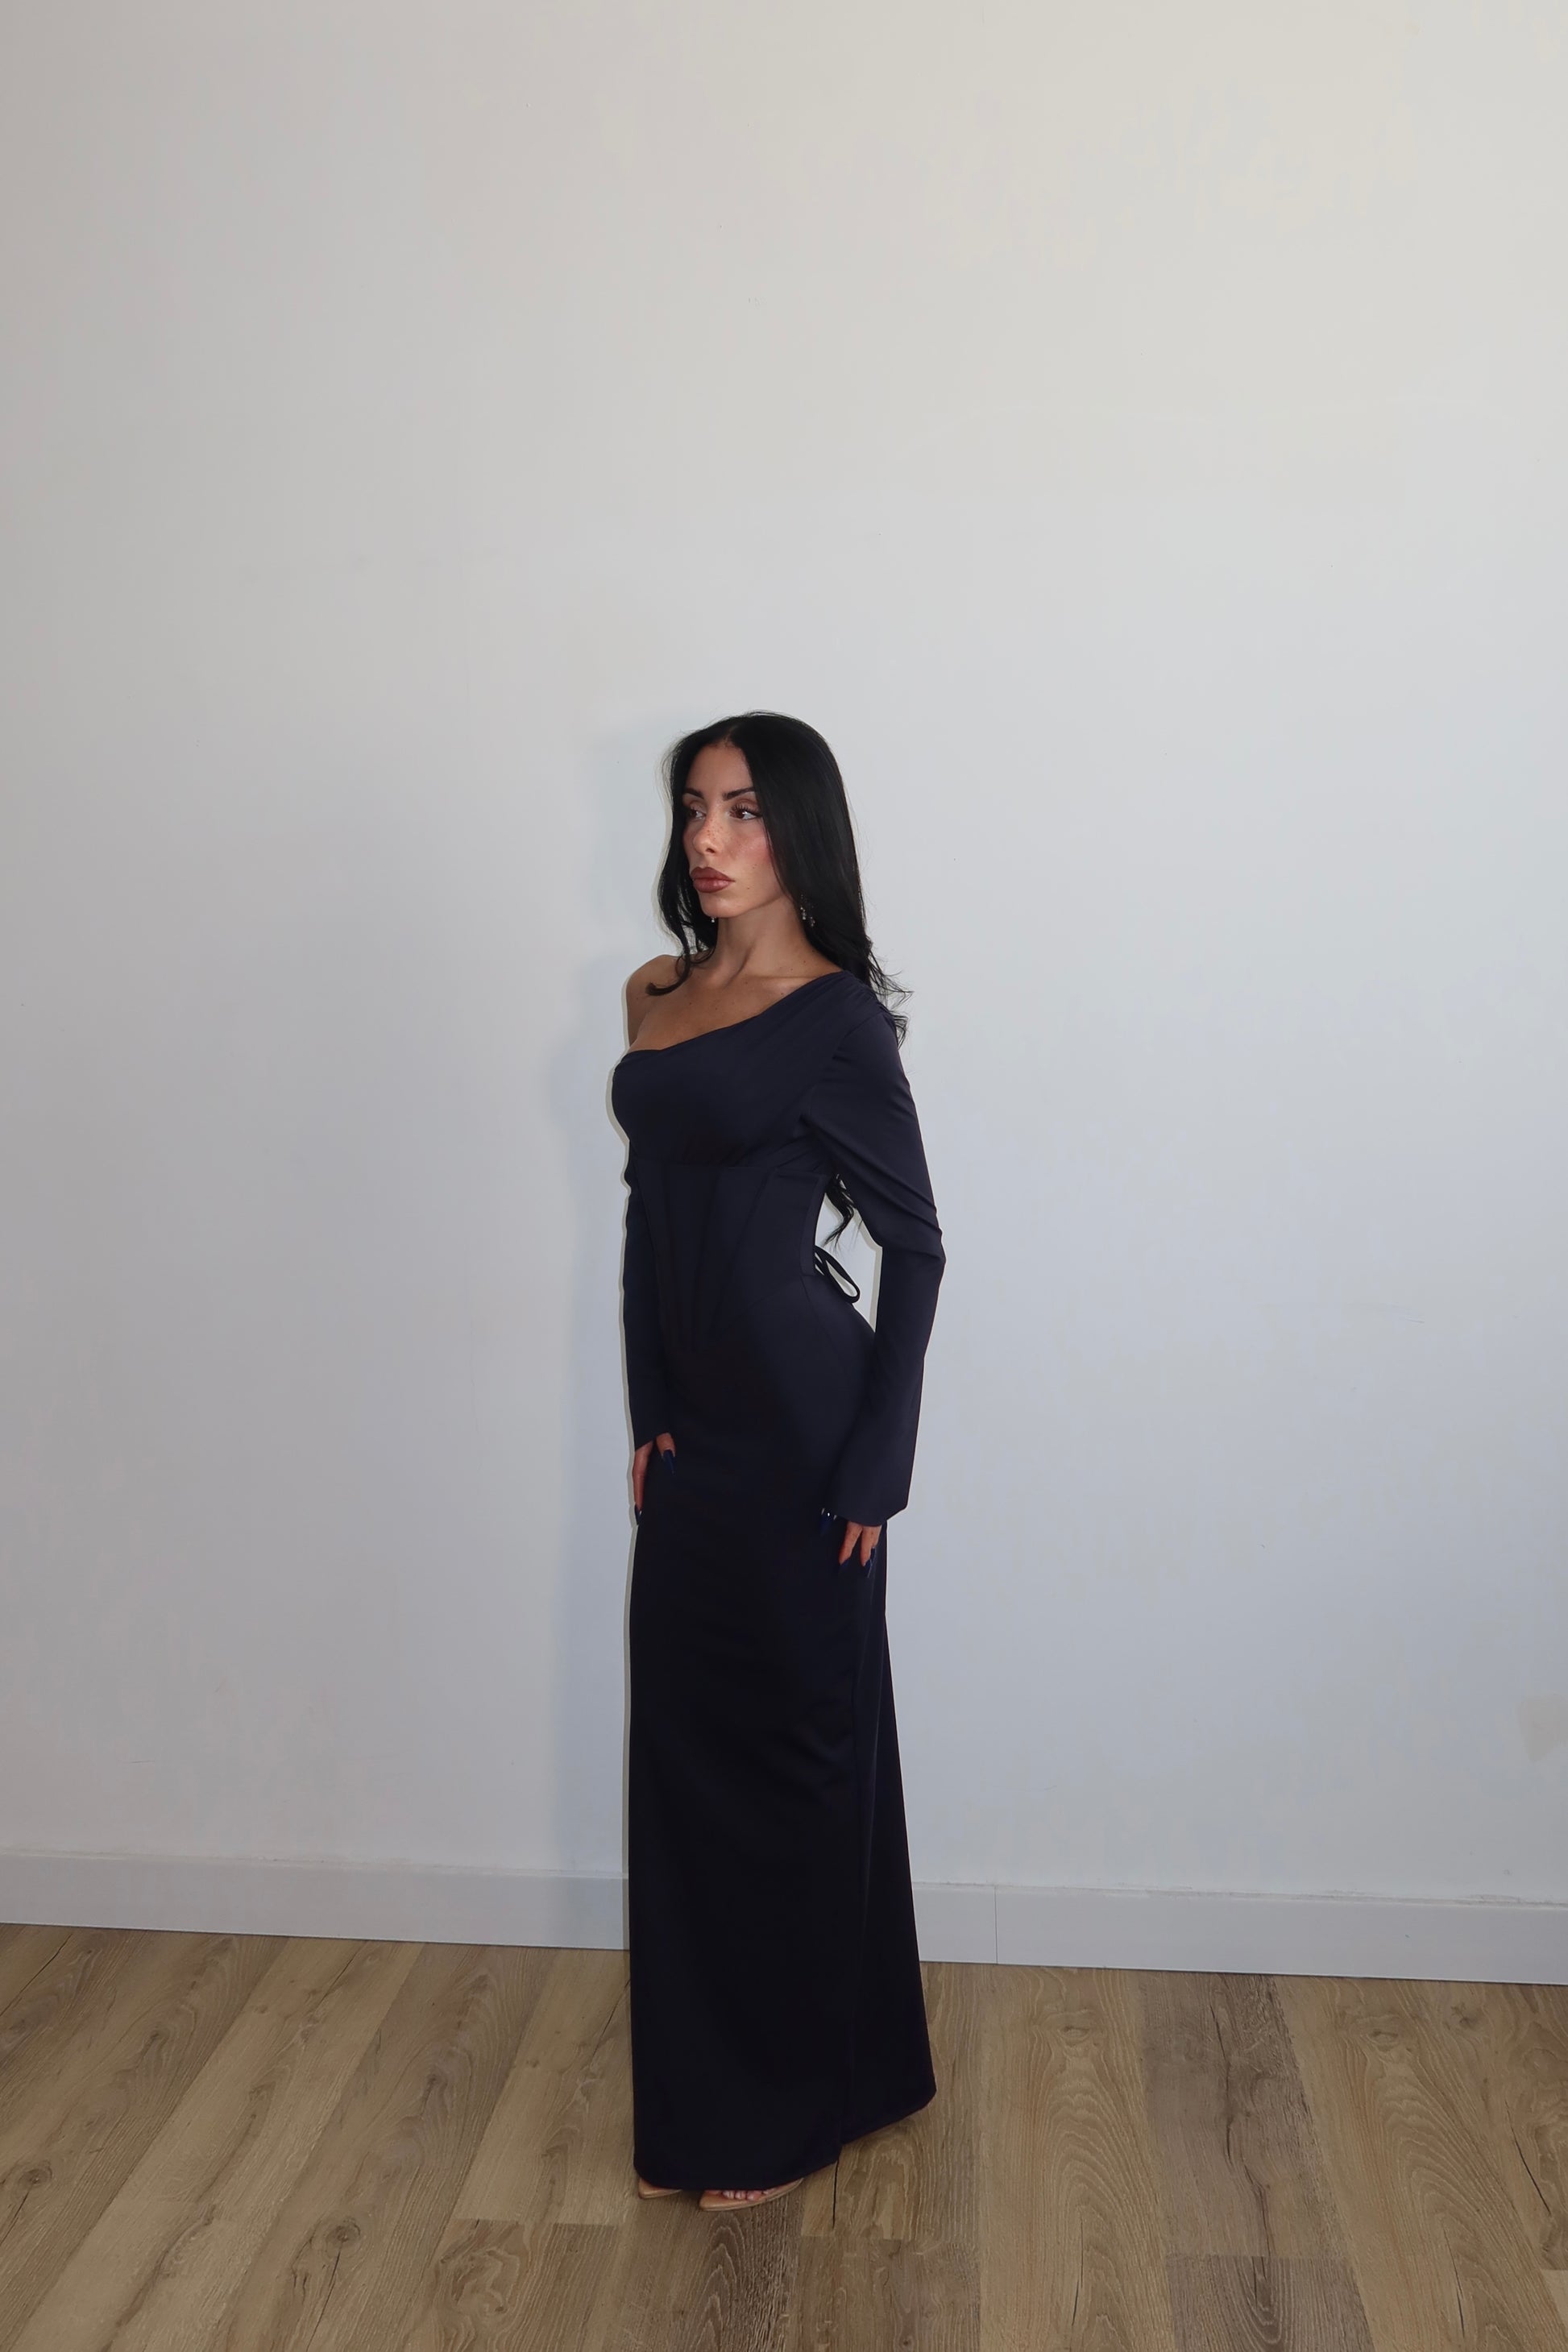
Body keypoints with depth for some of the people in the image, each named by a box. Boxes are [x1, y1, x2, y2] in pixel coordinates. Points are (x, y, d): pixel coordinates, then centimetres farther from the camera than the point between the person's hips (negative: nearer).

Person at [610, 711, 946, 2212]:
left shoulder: (834, 1015, -11)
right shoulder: (656, 999, 9)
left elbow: (913, 1244, -9)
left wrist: (875, 1462, -12)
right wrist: (649, 1411, 8)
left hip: (797, 1421, -7)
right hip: (691, 1423, 7)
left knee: (796, 1741, 6)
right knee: (687, 1735, 15)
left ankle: (798, 2101, 26)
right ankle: (706, 2097, 34)